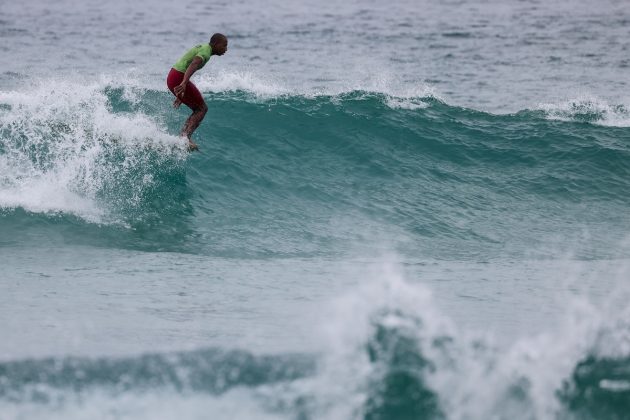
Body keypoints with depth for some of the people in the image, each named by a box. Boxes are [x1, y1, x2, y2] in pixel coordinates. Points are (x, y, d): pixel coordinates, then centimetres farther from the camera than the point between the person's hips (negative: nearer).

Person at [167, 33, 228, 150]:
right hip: (178, 79, -10)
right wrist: (184, 83, -47)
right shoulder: (206, 52, -13)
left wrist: (180, 95, 31)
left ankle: (182, 137, 7)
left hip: (173, 76, 10)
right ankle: (186, 138, -19)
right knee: (202, 108, -7)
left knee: (199, 109, 14)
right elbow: (193, 66, -31)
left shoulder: (202, 48, 19)